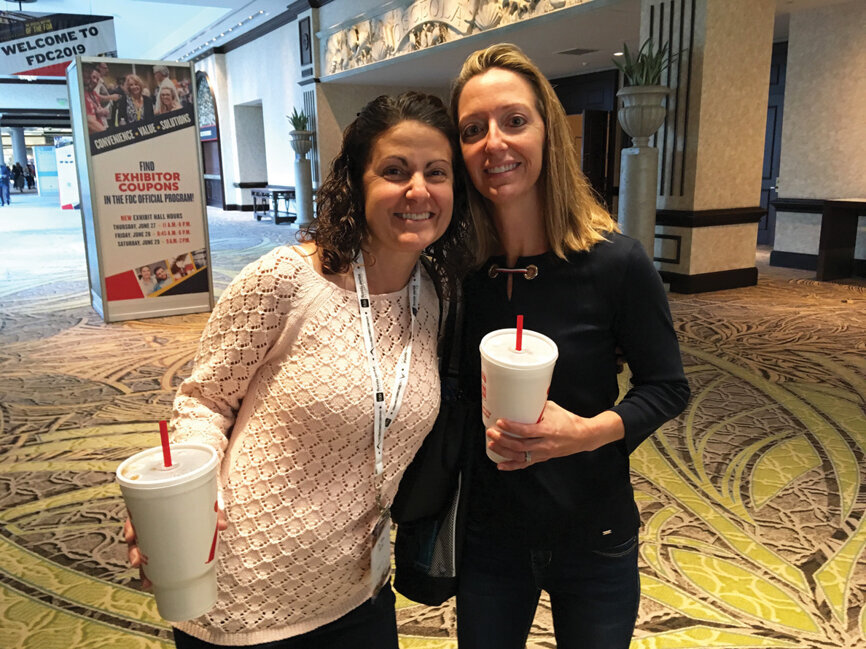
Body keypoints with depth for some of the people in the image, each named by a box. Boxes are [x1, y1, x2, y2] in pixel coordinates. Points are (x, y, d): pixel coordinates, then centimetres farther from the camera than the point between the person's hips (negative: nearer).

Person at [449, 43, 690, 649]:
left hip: (594, 543, -1)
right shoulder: (457, 270, -10)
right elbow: (452, 400, 1)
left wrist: (589, 431, -26)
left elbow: (667, 386, -9)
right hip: (487, 539, 2)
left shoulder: (615, 262, -18)